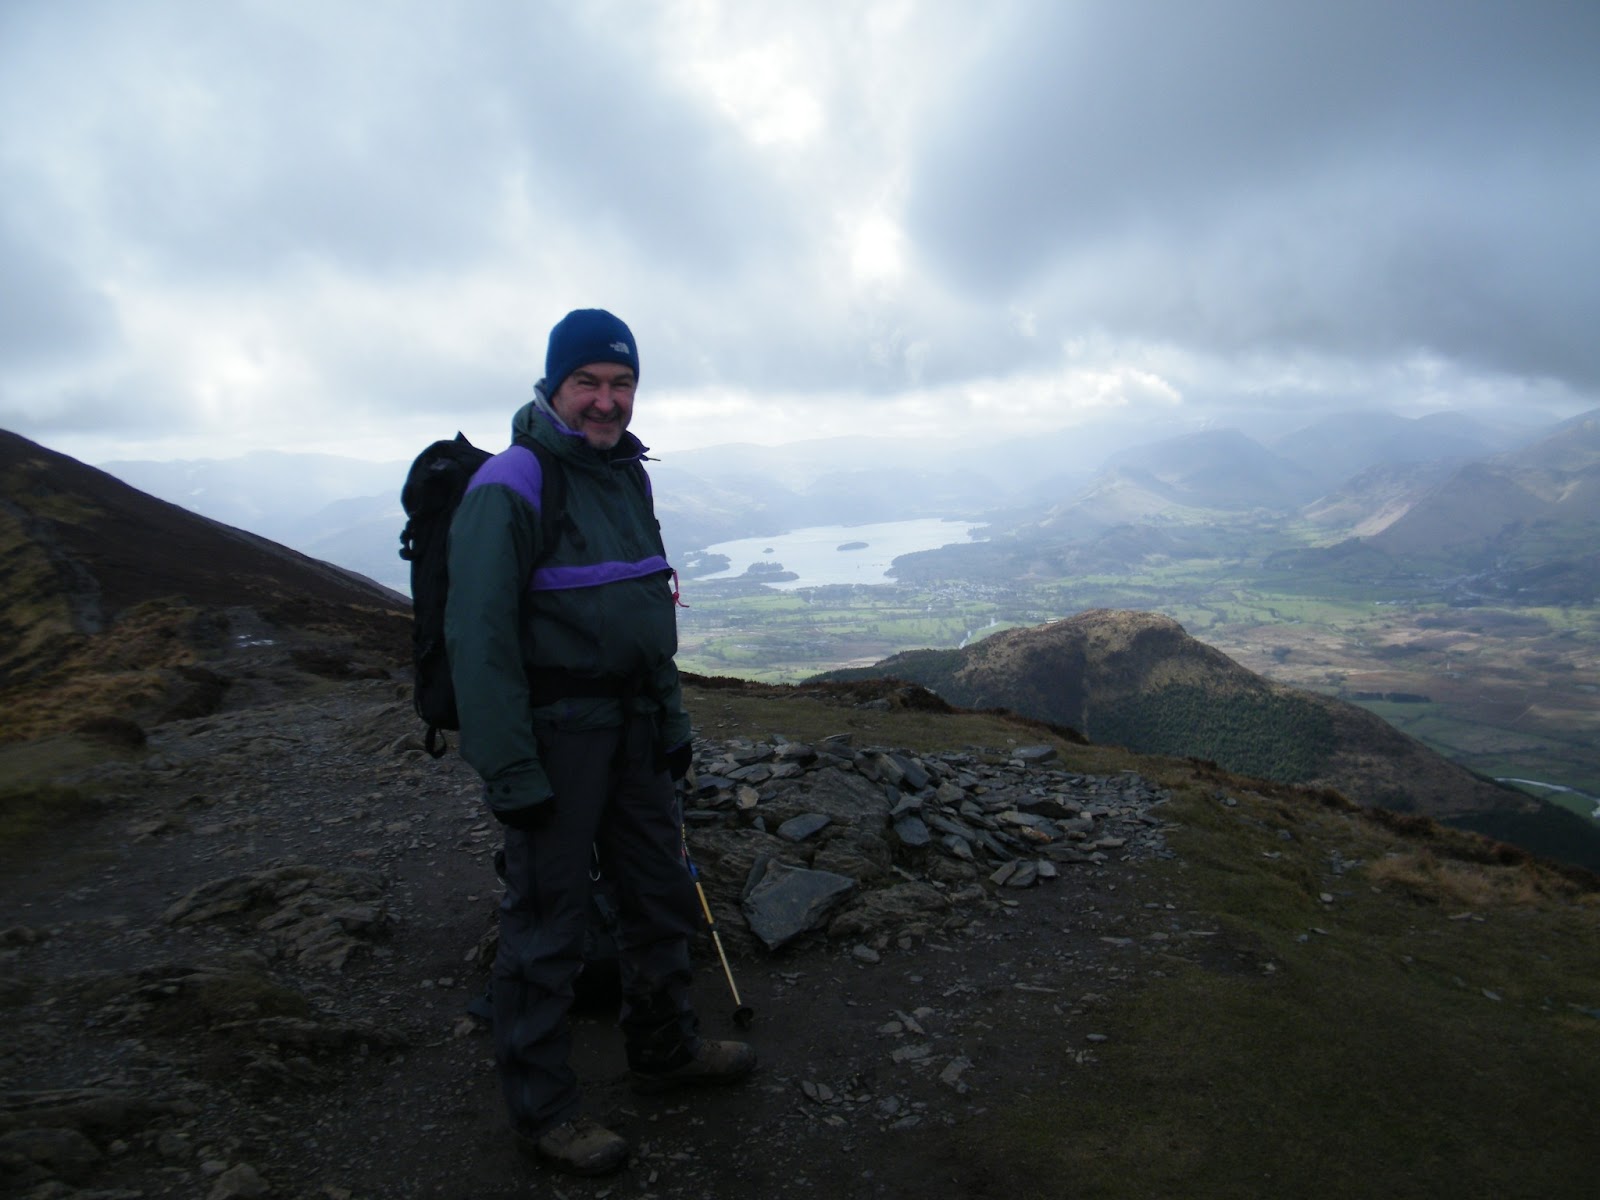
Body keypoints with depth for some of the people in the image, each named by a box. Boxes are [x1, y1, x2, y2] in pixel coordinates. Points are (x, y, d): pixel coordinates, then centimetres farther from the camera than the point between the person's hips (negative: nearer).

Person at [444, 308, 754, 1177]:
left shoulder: (627, 473, 12)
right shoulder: (510, 486, -14)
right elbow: (479, 636, -19)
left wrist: (671, 720, 16)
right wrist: (509, 771, -21)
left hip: (632, 726, 8)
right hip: (554, 733, -8)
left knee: (662, 894, 18)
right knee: (546, 919, 4)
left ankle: (664, 1048, 39)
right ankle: (540, 1108, 23)